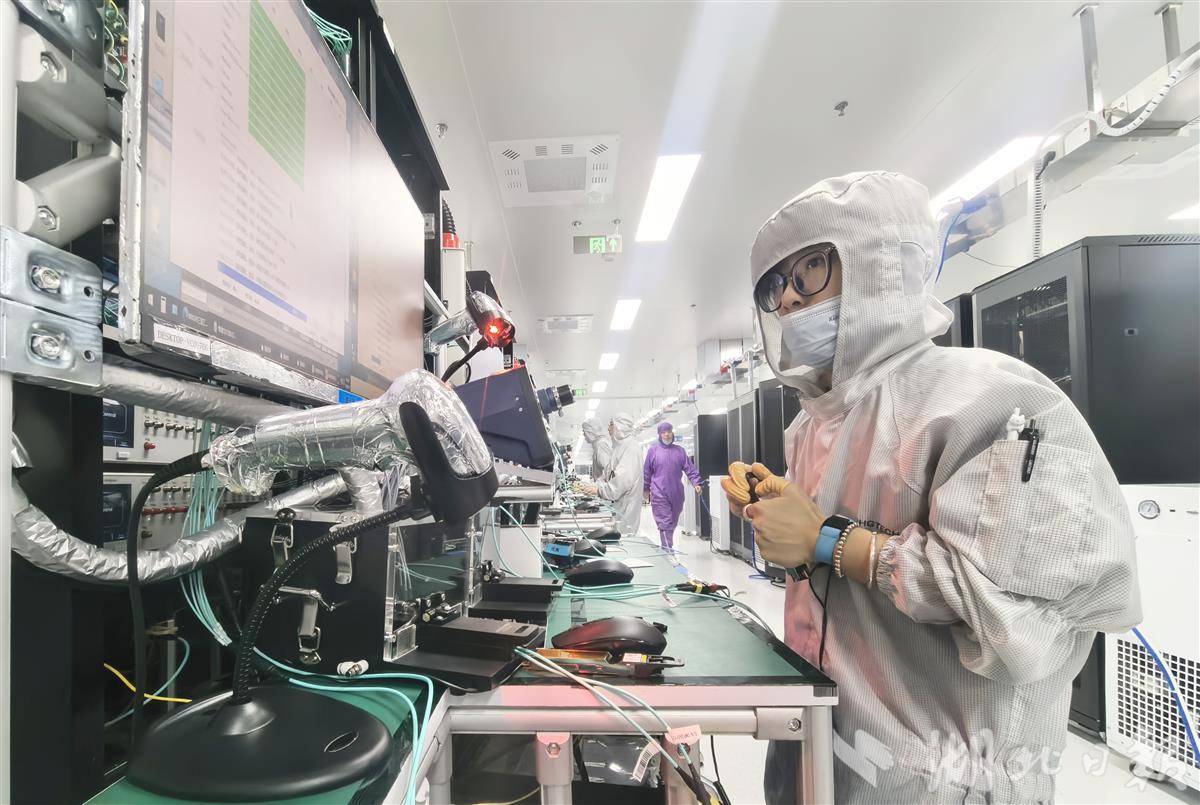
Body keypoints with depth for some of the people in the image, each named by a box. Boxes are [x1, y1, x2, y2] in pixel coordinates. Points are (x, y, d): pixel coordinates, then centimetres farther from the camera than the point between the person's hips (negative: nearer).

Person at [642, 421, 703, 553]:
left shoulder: (680, 451, 8)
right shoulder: (653, 450, 1)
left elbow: (690, 468, 4)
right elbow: (646, 472, 6)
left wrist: (696, 483, -9)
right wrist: (645, 490, 9)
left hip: (677, 493, 4)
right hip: (659, 494, -4)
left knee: (673, 523, 13)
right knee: (665, 523, -10)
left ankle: (666, 547, 29)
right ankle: (668, 550, -10)